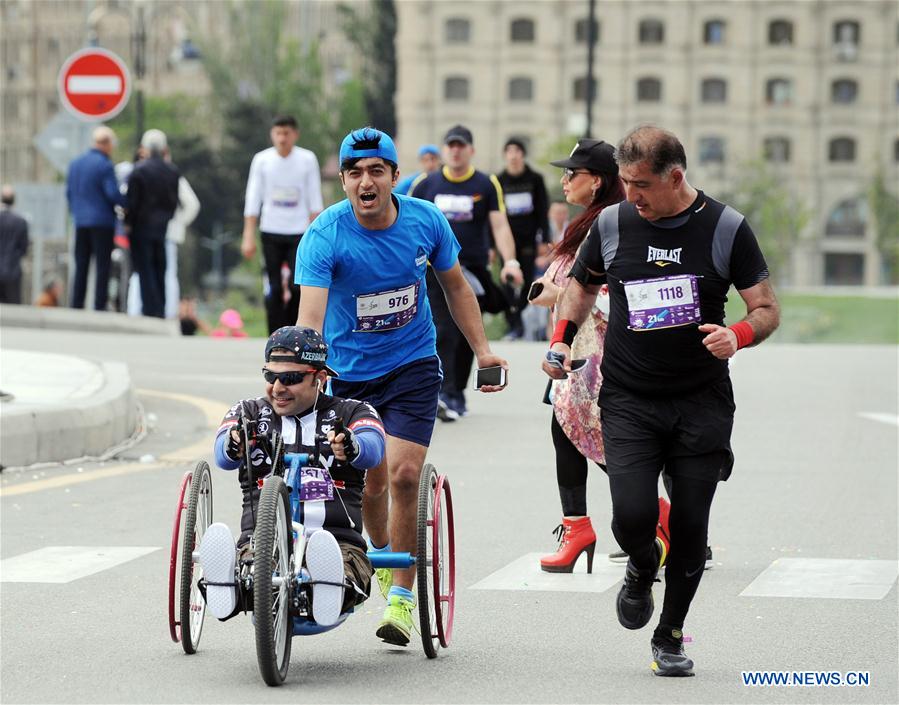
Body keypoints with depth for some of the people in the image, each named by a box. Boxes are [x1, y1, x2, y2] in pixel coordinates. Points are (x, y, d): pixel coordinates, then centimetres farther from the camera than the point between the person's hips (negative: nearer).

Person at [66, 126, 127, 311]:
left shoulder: (75, 164, 9)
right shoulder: (105, 165, -12)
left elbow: (69, 192, 14)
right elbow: (113, 194, -16)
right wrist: (126, 203, 2)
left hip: (80, 222, 6)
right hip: (102, 222, -6)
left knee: (81, 267, 10)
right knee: (102, 268, -3)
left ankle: (76, 307, 7)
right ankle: (99, 308, -7)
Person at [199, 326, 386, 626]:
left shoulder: (350, 413, 15)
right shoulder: (249, 413, 20)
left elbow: (373, 450, -10)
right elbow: (223, 455, -4)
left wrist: (350, 447, -38)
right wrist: (235, 445, -32)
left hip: (338, 542, -1)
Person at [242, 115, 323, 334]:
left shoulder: (307, 160, 1)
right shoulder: (262, 160, 1)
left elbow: (314, 200, 4)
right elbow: (253, 200, 3)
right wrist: (248, 237, -1)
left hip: (298, 233, 0)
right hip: (271, 233, 0)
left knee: (298, 288, -8)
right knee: (273, 290, -1)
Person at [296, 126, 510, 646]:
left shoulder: (426, 221, -11)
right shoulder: (325, 237, -21)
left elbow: (455, 284, 8)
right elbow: (310, 318, -30)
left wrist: (483, 350, 5)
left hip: (413, 365, 0)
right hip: (350, 370, 0)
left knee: (404, 474, -15)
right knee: (370, 483, 8)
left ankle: (402, 594, -3)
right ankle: (381, 554, 41)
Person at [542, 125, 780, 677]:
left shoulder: (726, 228, -4)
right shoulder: (613, 224, 2)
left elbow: (767, 309, 1)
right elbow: (584, 284, 21)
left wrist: (738, 335, -21)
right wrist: (562, 339, 5)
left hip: (703, 403, -1)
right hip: (628, 400, 1)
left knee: (690, 525, 0)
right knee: (632, 515, -16)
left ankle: (670, 637, 20)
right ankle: (642, 570, 20)